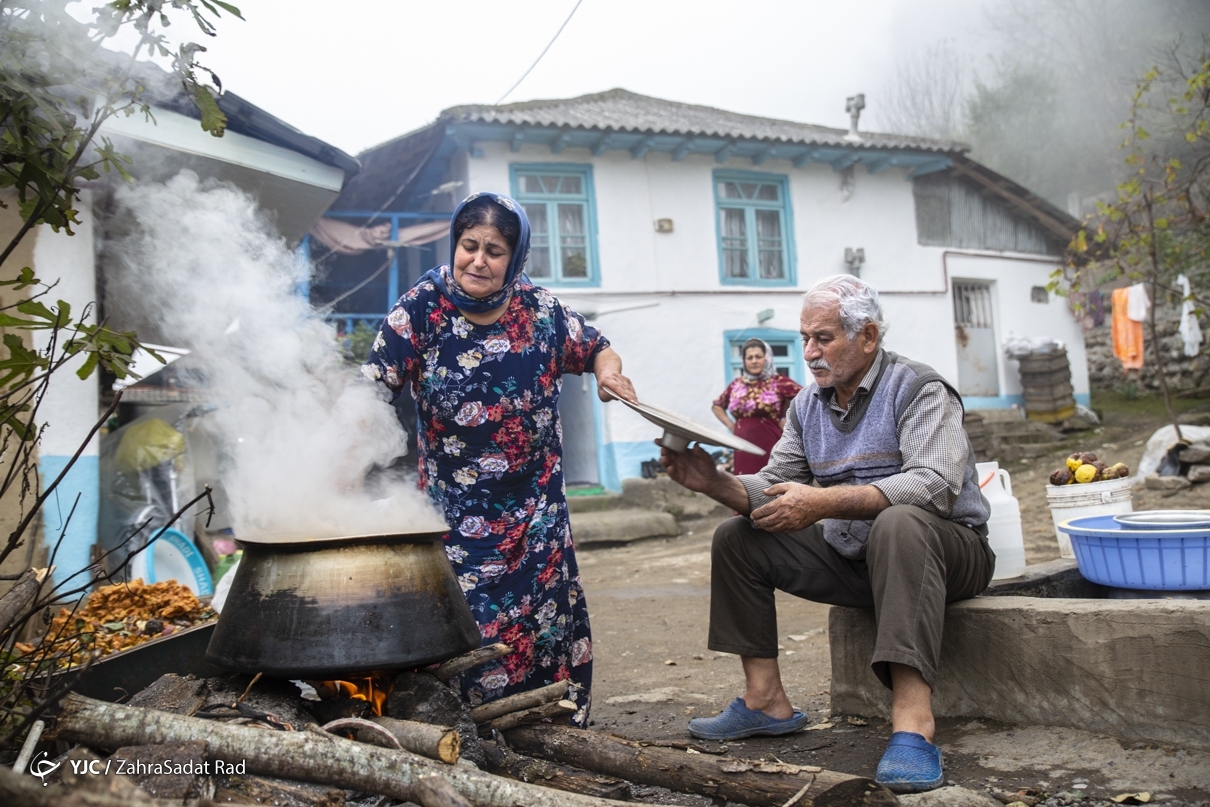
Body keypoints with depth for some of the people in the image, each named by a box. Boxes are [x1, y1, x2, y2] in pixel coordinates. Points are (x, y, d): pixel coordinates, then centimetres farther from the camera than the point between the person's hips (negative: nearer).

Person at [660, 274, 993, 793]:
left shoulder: (918, 390, -14)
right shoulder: (807, 406, 7)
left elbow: (934, 486, -30)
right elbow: (773, 489, 4)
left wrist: (824, 503, -37)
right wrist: (714, 483, -16)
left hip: (942, 548, -7)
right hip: (853, 557, 7)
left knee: (899, 523, -40)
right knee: (737, 538, 0)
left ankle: (913, 724, -47)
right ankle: (766, 701, -1)